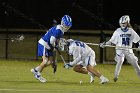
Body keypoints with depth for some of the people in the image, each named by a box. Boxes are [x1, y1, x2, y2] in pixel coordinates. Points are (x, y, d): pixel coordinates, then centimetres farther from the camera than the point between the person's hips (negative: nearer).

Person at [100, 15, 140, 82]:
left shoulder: (131, 31, 3)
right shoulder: (117, 31, -1)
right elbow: (112, 41, 1)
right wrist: (105, 44, -12)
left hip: (129, 50, 2)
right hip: (120, 49, -2)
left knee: (135, 63, 0)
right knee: (119, 61, -22)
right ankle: (116, 76, -14)